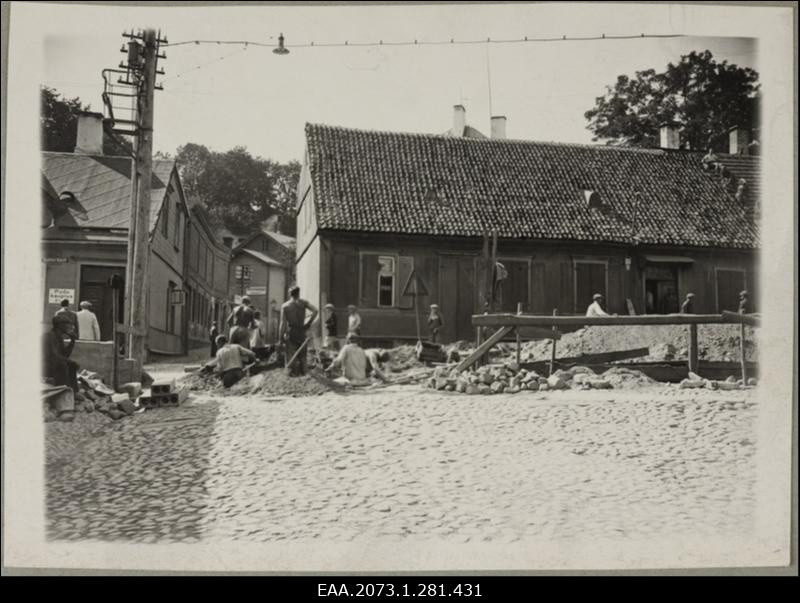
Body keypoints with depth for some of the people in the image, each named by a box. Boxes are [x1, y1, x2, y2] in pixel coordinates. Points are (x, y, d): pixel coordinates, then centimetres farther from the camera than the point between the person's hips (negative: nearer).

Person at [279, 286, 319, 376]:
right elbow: (315, 311, -11)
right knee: (302, 354, 13)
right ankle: (302, 371, 16)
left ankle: (293, 372, 2)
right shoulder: (303, 303, 0)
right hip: (301, 331, 2)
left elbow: (283, 323, -6)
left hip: (290, 332, -2)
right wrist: (308, 323, -2)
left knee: (291, 354, 3)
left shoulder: (285, 306, -3)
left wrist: (280, 338, -3)